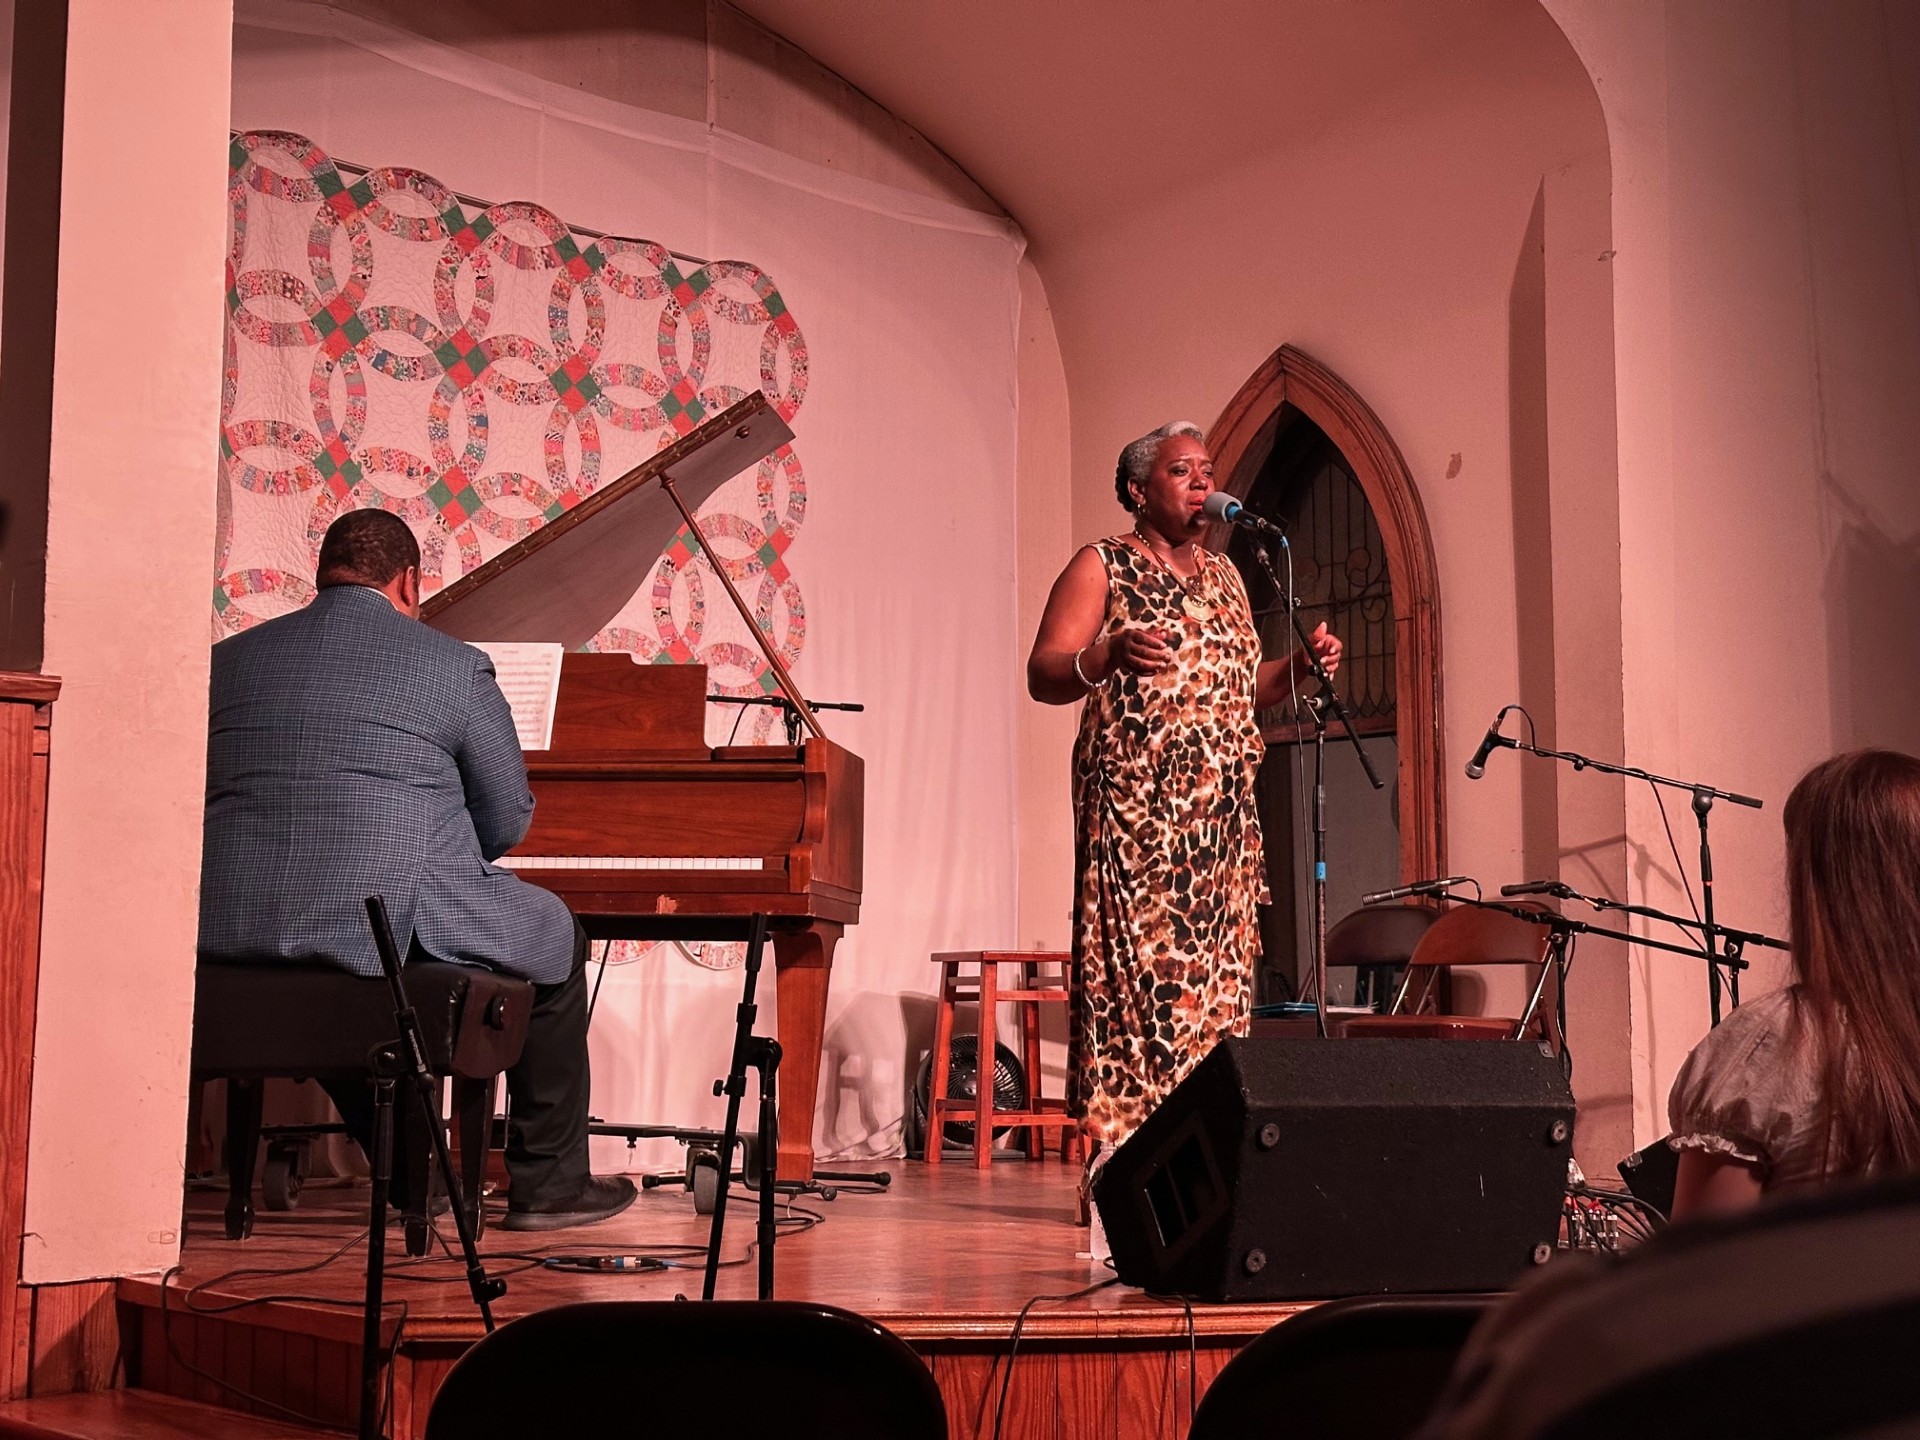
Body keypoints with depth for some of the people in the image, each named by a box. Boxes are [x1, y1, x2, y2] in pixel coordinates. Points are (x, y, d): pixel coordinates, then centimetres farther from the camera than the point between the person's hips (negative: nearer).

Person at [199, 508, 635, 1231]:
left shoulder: (230, 658, 13)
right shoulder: (453, 663, 2)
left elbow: (198, 797, 22)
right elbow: (508, 819, 7)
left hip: (234, 927, 5)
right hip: (396, 925, -4)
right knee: (557, 936, 23)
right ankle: (548, 1181, 27)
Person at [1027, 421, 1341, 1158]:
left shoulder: (1225, 576, 21)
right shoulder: (1100, 567, 1)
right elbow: (1042, 676, -7)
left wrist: (1300, 666, 7)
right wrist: (1108, 655, -26)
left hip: (1222, 819, 7)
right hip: (1137, 811, -7)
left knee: (1219, 985, 3)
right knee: (1138, 974, -11)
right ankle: (1121, 1164, -8)